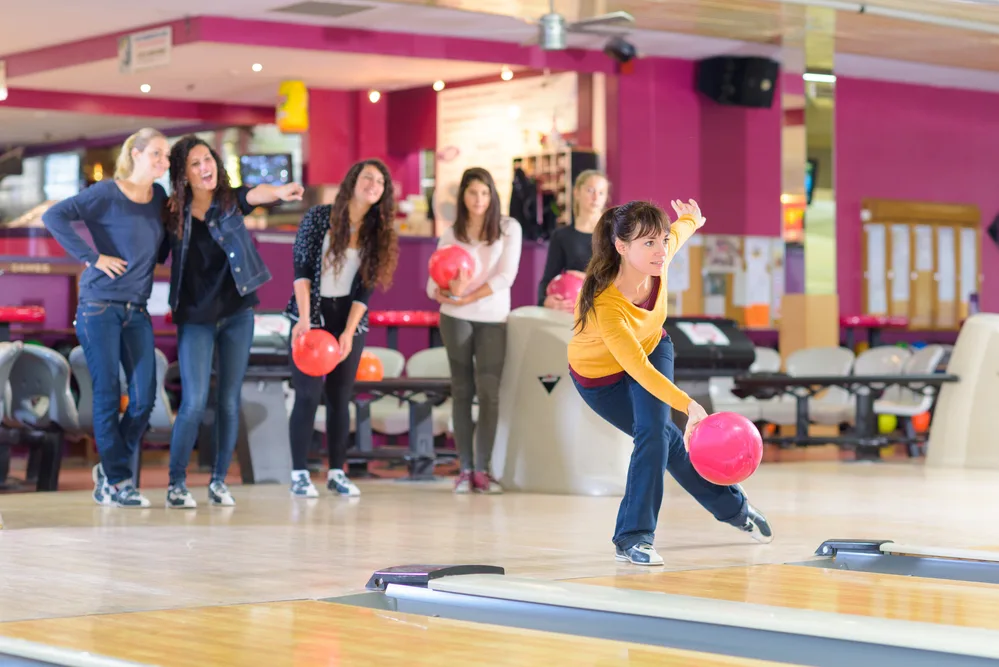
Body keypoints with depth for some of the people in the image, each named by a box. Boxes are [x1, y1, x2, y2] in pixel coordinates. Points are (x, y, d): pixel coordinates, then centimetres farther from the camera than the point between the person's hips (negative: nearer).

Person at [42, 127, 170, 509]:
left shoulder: (159, 197, 10)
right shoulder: (106, 194, -8)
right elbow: (54, 217, -15)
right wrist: (92, 257, -16)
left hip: (137, 310, 6)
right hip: (100, 306, -6)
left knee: (144, 397, 0)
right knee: (108, 394, -3)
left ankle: (110, 467, 18)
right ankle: (115, 481, 5)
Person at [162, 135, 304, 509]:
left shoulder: (231, 200, -2)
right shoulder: (174, 214, -1)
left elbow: (255, 195, -24)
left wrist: (277, 192, -47)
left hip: (237, 313, 1)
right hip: (195, 319, -1)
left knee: (230, 401, 4)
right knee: (194, 403, -9)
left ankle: (219, 481, 15)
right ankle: (176, 484, 2)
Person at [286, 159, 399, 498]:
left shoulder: (378, 234, 2)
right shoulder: (318, 218, -6)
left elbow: (365, 288, -1)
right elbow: (301, 269, -10)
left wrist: (348, 332, -10)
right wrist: (305, 318, -20)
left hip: (349, 318, 3)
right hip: (312, 313, -3)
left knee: (341, 397, 4)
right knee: (308, 394, -8)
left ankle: (337, 472, 10)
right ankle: (299, 474, -4)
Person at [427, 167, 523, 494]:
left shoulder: (509, 228, 1)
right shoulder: (451, 234, 5)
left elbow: (506, 276, -10)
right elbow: (433, 285, 0)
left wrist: (468, 297, -17)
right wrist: (446, 293, -23)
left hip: (493, 319, -1)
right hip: (456, 319, 1)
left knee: (489, 392, -7)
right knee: (462, 390, 4)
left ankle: (482, 469, -1)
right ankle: (465, 468, 7)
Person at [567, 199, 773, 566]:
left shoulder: (656, 258, -28)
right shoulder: (604, 304, -44)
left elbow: (679, 231, -2)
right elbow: (638, 369, -44)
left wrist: (690, 220, 22)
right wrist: (690, 406, -54)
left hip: (652, 347, 3)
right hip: (599, 375, -3)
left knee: (653, 431, -12)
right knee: (668, 441, 1)